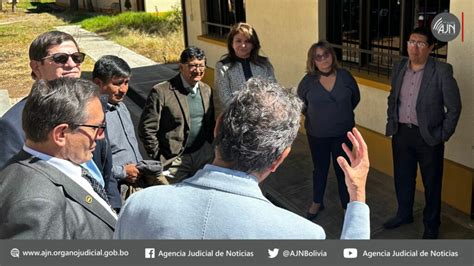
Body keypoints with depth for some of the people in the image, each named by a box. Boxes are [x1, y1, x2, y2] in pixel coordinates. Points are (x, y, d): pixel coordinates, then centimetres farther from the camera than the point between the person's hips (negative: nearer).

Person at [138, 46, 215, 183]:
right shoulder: (161, 92, -14)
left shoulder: (206, 90, 5)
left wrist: (208, 147, 10)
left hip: (203, 155, 5)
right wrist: (159, 158, -9)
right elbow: (147, 128, -12)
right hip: (175, 161, -5)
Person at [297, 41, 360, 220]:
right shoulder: (308, 81, -10)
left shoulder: (345, 76, -8)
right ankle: (317, 202, 36)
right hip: (317, 135, 0)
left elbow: (356, 97, 8)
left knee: (343, 170, 11)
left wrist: (342, 114, 10)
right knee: (320, 169, 16)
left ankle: (347, 206, 28)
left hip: (343, 133, 0)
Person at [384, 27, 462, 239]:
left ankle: (431, 225, 30)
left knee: (431, 183, 11)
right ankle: (404, 214, 41)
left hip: (428, 136, -4)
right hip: (401, 133, 5)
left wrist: (443, 135, -9)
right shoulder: (399, 67, 2)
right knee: (402, 178, 19)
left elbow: (454, 107, -9)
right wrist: (391, 123, 9)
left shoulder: (442, 71, -14)